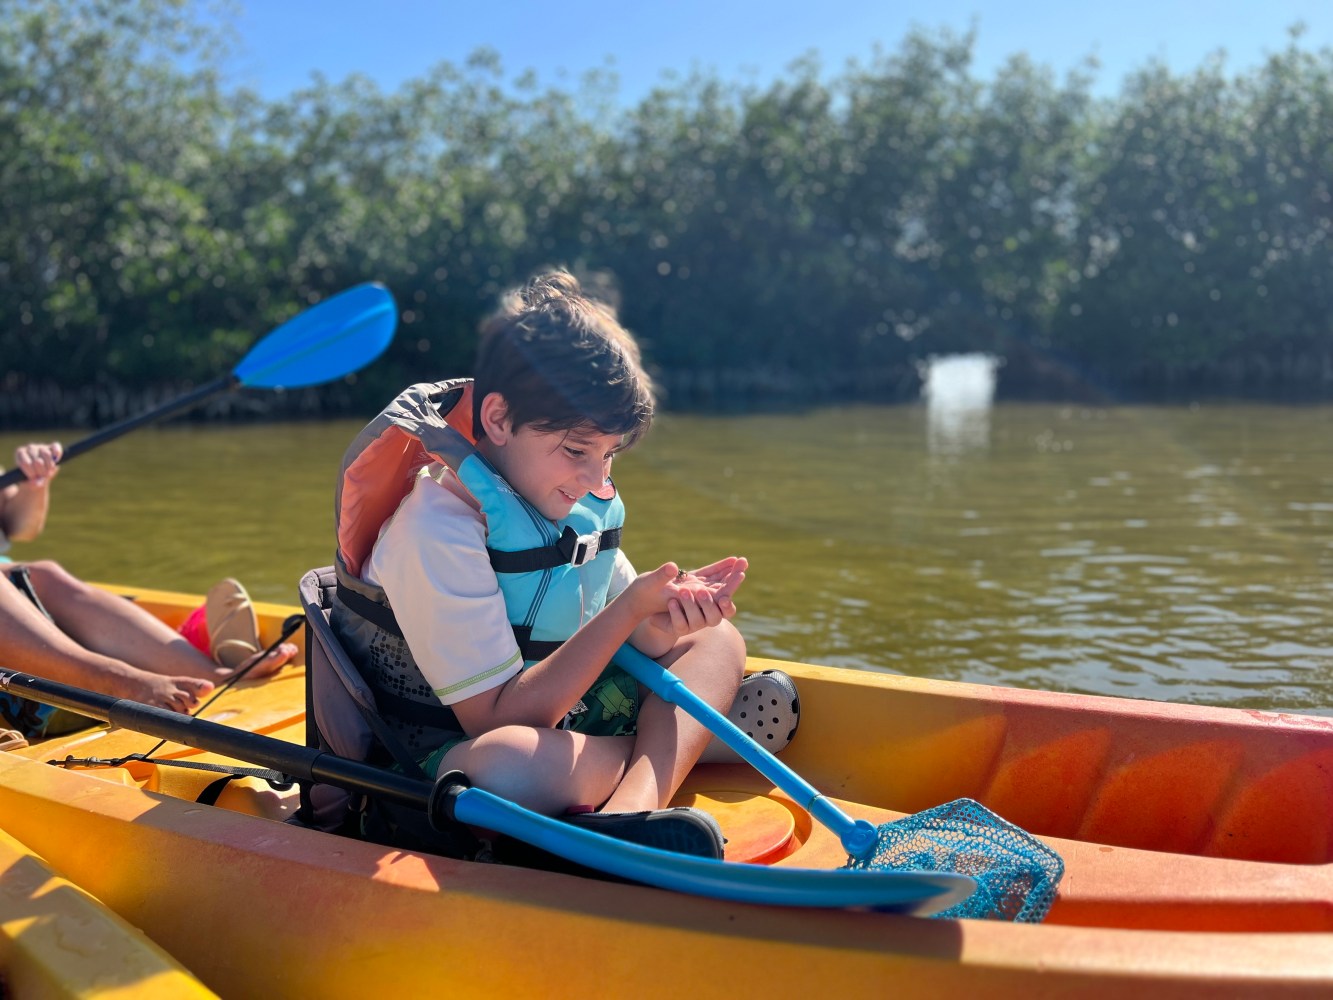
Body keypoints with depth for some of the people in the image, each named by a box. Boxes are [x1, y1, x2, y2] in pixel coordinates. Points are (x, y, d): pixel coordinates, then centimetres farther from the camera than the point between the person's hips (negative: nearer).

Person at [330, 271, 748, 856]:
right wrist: (632, 606, -28)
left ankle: (626, 812, -24)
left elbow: (611, 639, 4)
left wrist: (663, 617, -21)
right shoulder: (437, 528, -24)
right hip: (444, 757, -9)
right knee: (507, 763, -44)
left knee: (718, 642, 2)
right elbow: (498, 719, -27)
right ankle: (675, 749, -14)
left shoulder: (577, 497, 1)